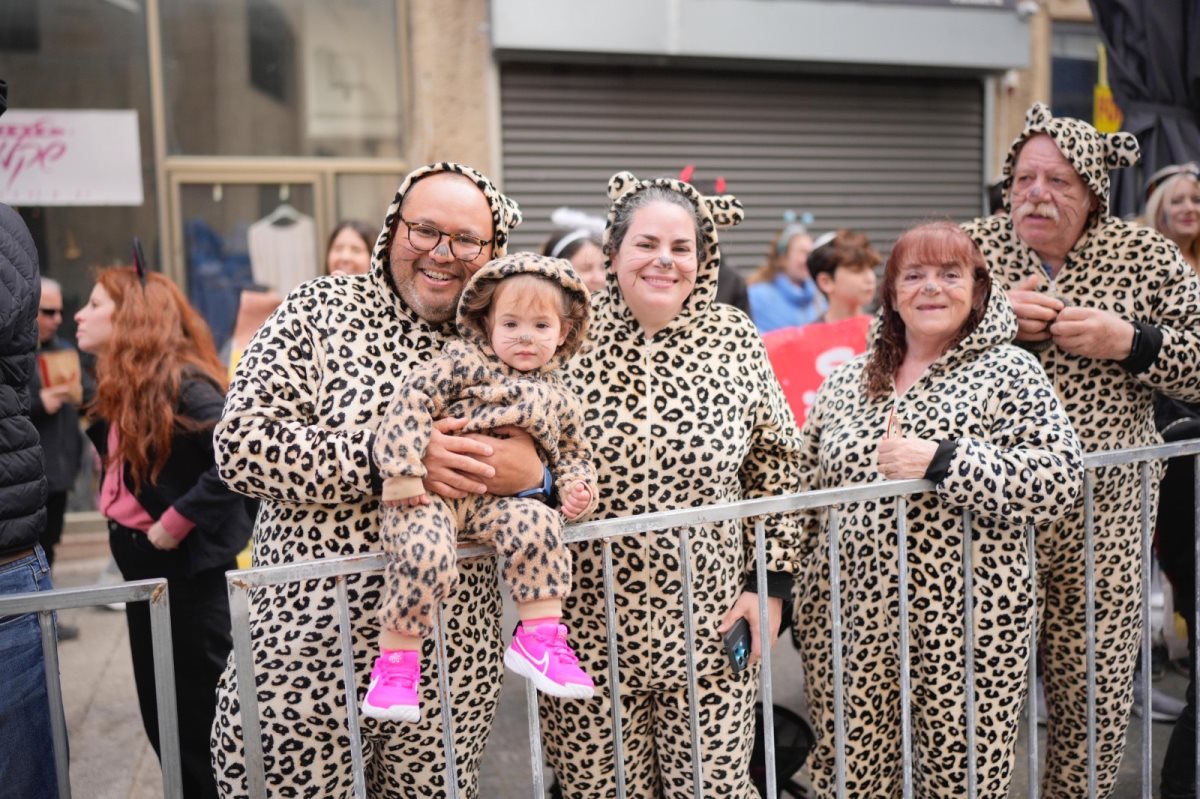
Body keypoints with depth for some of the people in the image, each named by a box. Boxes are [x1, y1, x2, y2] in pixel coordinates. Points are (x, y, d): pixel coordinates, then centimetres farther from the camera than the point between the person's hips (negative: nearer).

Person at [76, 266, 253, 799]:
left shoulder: (182, 382, -20)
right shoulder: (118, 388, 8)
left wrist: (174, 523, -24)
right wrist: (124, 525, 4)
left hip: (184, 562, -9)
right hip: (141, 557, 9)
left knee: (201, 702, 4)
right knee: (160, 703, 18)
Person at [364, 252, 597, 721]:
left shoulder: (559, 401, 17)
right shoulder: (464, 362, 2)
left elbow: (572, 453, 29)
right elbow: (413, 400, -7)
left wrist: (577, 487, 5)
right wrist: (402, 470, -18)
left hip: (495, 502, 4)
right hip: (430, 491, -4)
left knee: (538, 525, -27)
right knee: (425, 553, -32)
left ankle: (541, 637, -13)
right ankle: (395, 660, -11)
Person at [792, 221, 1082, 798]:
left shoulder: (1009, 373, -2)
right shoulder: (844, 385, 9)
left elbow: (1060, 479, -14)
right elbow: (809, 501, 14)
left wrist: (942, 460, -21)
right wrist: (807, 611, 13)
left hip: (967, 630, -3)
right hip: (851, 627, 3)